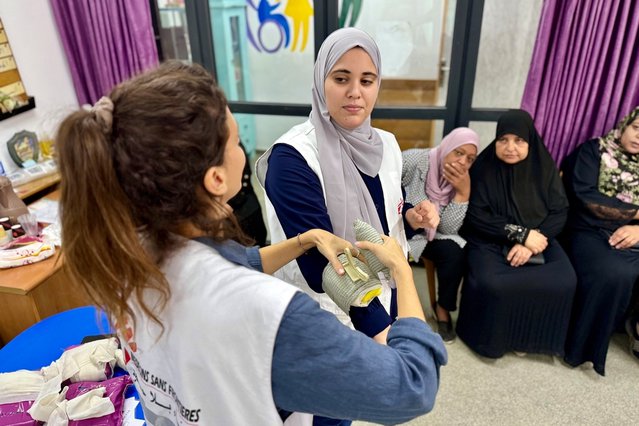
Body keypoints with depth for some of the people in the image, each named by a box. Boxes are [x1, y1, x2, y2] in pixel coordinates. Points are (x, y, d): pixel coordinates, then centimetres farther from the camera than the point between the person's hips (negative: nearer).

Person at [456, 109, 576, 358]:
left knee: (564, 283, -22)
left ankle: (535, 336, 5)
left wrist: (532, 239, -17)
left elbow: (559, 212, 0)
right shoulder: (483, 167, -7)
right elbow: (476, 216, -12)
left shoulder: (544, 167, 2)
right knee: (492, 284, -31)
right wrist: (520, 234, -18)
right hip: (490, 240, -3)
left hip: (537, 239, 3)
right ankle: (490, 337, 0)